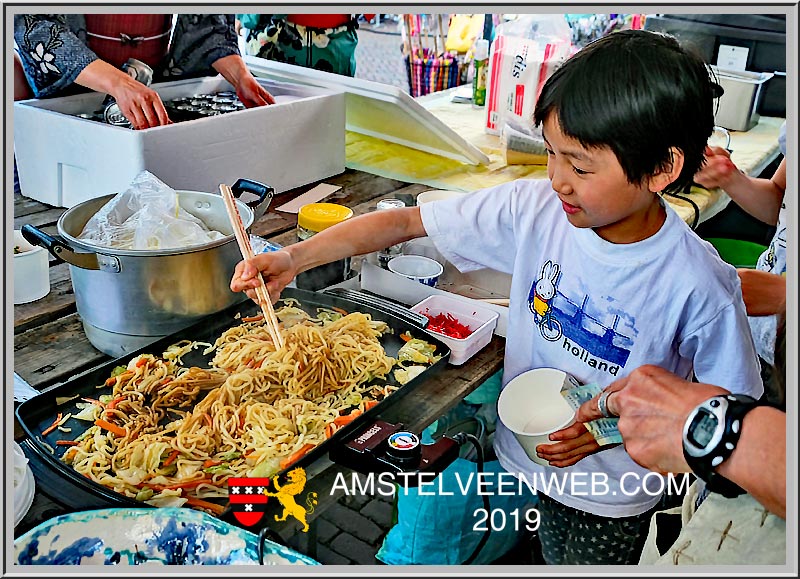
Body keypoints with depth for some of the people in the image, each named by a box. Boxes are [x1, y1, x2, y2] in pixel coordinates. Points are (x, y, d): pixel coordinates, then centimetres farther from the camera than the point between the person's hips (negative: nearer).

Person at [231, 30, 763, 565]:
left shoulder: (698, 287, -27)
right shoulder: (534, 209, -19)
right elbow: (407, 221, -14)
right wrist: (293, 259, -20)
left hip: (614, 498, -2)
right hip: (527, 459, 3)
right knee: (551, 560, 25)